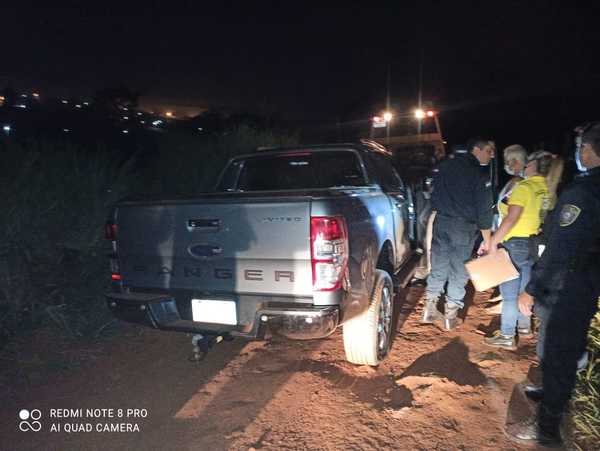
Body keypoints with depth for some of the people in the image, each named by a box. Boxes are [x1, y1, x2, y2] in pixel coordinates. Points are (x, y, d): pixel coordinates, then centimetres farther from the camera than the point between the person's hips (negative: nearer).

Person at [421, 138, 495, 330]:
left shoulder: (446, 165, 7)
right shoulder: (479, 176, -11)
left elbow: (434, 196, 13)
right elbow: (484, 212, -10)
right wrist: (487, 241, -5)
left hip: (441, 222, 5)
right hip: (464, 228, -5)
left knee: (438, 268, 13)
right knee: (458, 272, 7)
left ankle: (430, 309, 19)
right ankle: (450, 316, 15)